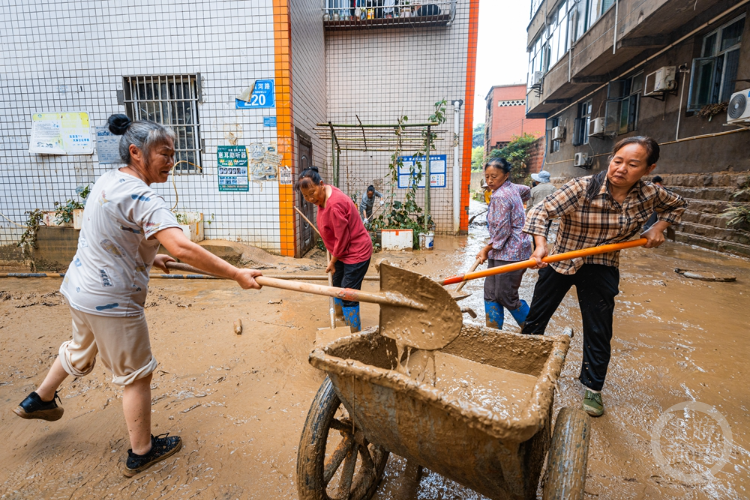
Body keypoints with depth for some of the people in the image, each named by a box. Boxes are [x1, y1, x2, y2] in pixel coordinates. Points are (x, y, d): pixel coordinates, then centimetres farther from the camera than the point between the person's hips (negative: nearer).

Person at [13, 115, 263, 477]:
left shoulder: (107, 181, 3)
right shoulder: (142, 198, -27)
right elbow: (183, 248, -41)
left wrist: (148, 257, 16)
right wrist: (237, 275, -39)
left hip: (79, 287, 9)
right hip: (111, 301, -9)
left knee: (81, 348, 35)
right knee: (136, 375, 8)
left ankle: (40, 399, 58)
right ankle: (141, 453, 24)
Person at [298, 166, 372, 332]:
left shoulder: (334, 205, -32)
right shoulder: (323, 196, -2)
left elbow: (342, 239, -25)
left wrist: (332, 262, -11)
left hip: (356, 253, -10)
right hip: (343, 252, 10)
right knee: (337, 284, 25)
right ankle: (340, 315, 48)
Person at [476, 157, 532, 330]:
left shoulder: (500, 196, -18)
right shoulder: (513, 187, 11)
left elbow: (502, 232, -20)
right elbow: (526, 190, 36)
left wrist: (486, 250, -8)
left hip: (509, 253, -10)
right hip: (501, 253, 10)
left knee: (506, 297, -2)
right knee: (491, 293, 10)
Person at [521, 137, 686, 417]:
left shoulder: (649, 195, -7)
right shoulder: (582, 188, -21)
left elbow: (676, 205, 16)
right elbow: (541, 211, -25)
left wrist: (658, 229, -2)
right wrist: (540, 244, -40)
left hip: (601, 268, 3)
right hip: (560, 260, -2)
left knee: (599, 331, 6)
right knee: (536, 318, 9)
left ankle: (592, 388, 29)